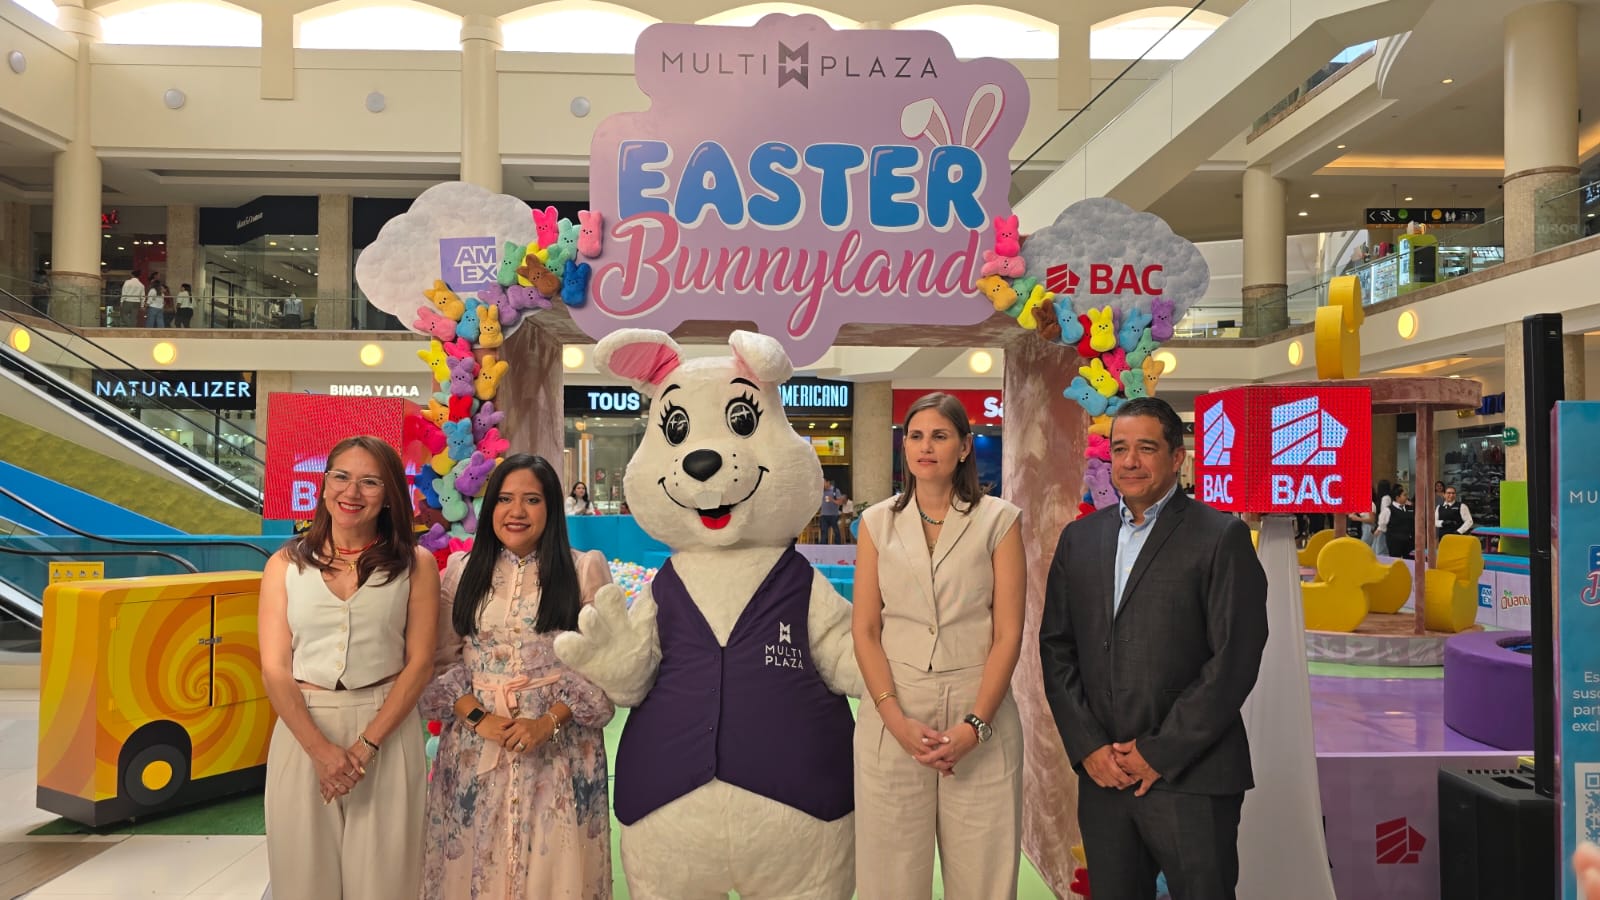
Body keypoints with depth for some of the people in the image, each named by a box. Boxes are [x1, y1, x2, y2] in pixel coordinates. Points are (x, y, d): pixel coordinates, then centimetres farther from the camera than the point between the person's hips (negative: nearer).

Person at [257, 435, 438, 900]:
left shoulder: (415, 564, 1)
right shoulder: (285, 564, 4)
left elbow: (420, 663, -3)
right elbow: (274, 668, -2)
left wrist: (366, 745, -12)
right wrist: (320, 748, -13)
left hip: (388, 730, -1)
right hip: (302, 731, 1)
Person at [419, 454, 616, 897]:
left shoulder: (585, 569, 0)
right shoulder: (461, 571, 8)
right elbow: (442, 662, 6)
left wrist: (549, 723, -14)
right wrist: (477, 717, -10)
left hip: (560, 747, -2)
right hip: (475, 745, 2)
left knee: (551, 863, 4)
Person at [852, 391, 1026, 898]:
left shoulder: (998, 520, 1)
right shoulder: (878, 523, 7)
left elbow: (1008, 633, -3)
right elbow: (864, 631, 3)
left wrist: (975, 725, -12)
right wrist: (898, 721, -9)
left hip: (978, 715, -1)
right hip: (893, 717, 1)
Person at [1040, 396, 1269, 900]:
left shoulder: (1222, 537, -4)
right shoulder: (1079, 539, 10)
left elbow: (1234, 659, -10)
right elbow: (1056, 647, 8)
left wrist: (1160, 754, -11)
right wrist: (1088, 747, -3)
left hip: (1191, 778, -4)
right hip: (1101, 775, 4)